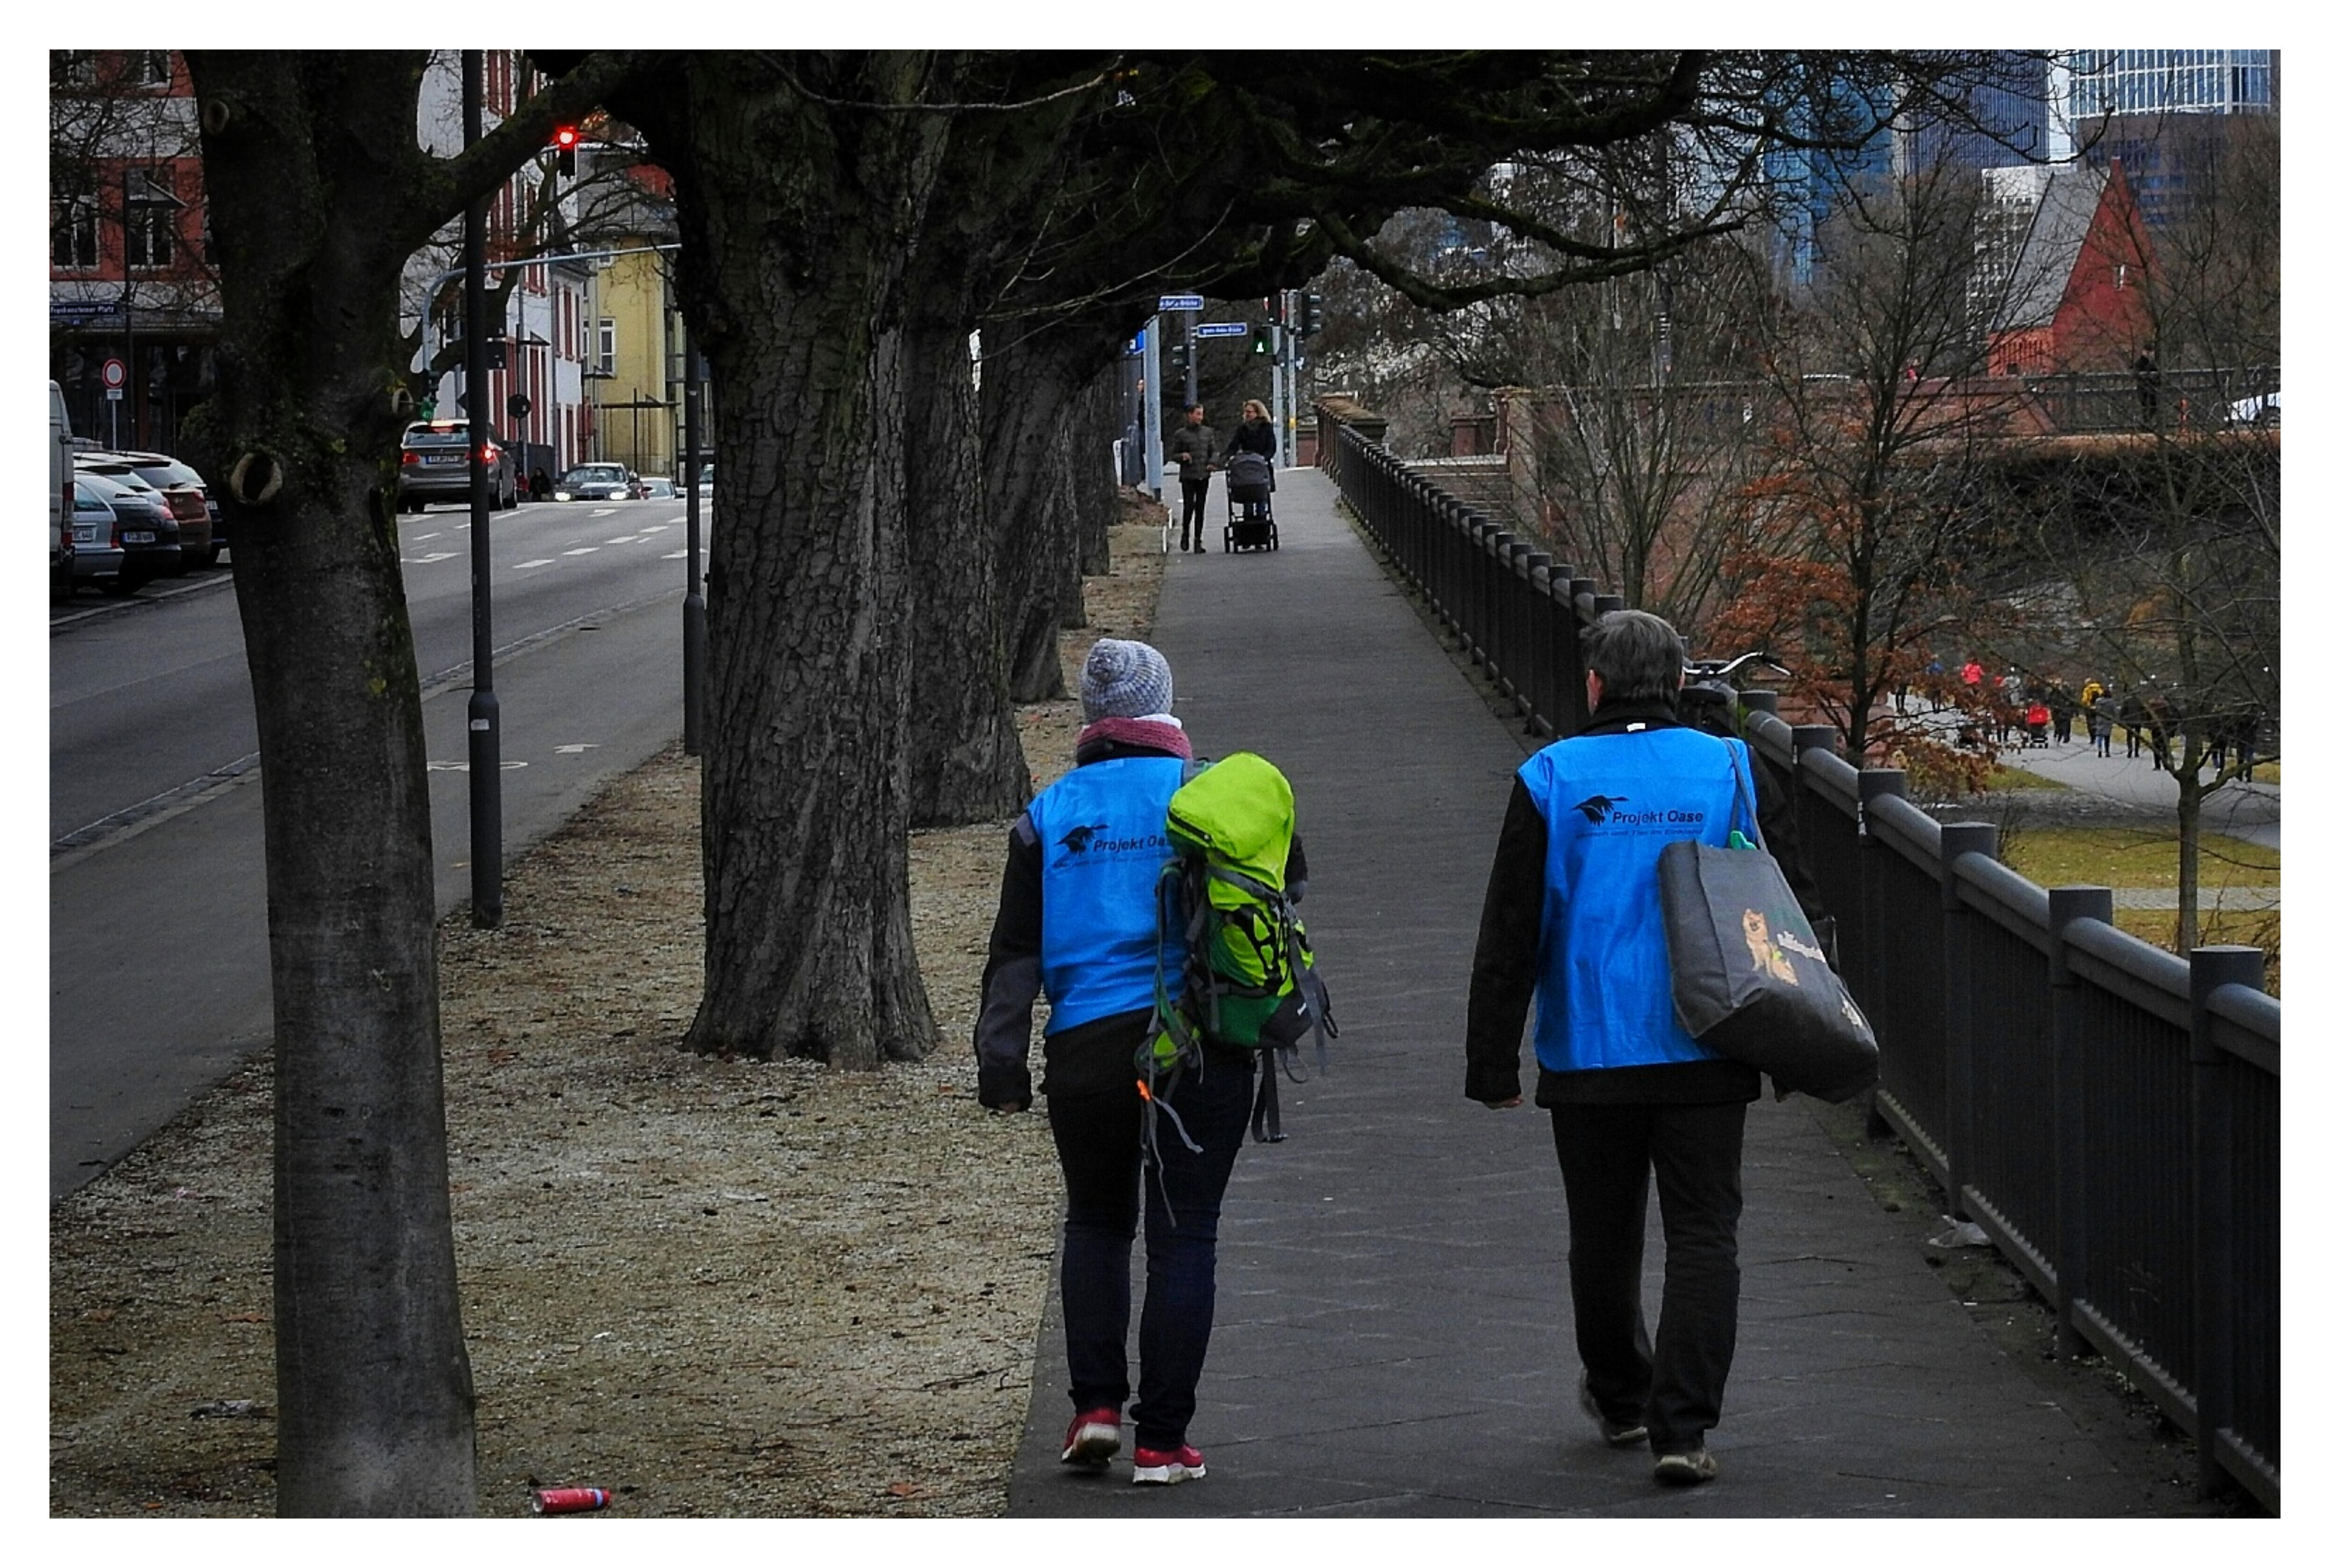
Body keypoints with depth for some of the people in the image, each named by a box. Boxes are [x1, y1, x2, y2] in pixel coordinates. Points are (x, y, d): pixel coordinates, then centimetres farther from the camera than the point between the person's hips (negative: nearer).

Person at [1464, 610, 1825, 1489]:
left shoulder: (1552, 781, -3)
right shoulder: (1732, 772, 2)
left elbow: (1509, 937, -3)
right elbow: (1794, 912, 5)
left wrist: (1493, 1064, 2)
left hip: (1590, 1055, 0)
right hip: (1708, 1054, 0)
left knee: (1604, 1236, 16)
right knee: (1703, 1237, 0)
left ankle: (1620, 1399, 34)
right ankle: (1682, 1429, -11)